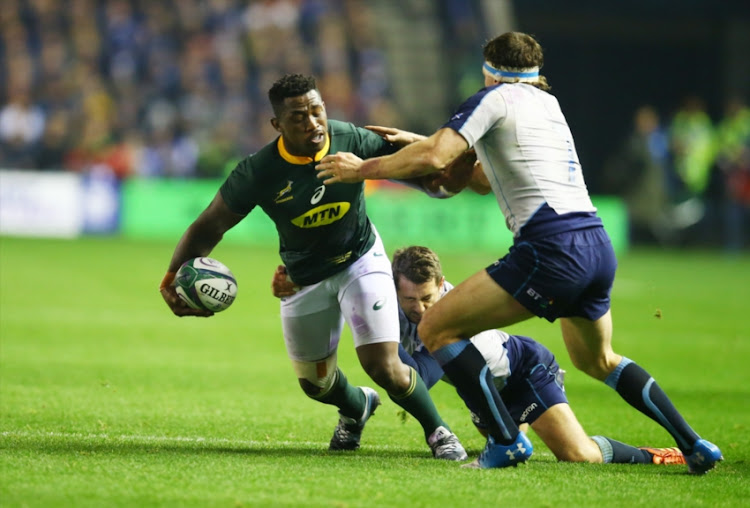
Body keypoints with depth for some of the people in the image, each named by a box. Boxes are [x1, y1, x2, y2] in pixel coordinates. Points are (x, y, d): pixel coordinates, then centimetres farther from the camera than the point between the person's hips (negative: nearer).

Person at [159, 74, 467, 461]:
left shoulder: (353, 141, -24)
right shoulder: (258, 172, -26)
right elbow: (209, 227, -17)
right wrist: (172, 279, -31)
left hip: (360, 259, -2)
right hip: (304, 279, 2)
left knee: (384, 368, -15)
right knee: (315, 382, 15)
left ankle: (437, 431, 13)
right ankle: (357, 407, 52)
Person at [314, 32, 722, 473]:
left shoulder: (495, 98, 3)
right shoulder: (549, 104, 27)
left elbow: (434, 158, -10)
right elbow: (490, 179, 37)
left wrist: (362, 169, 3)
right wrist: (416, 145, 36)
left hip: (551, 247, -8)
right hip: (598, 245, 8)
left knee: (437, 329, -2)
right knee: (597, 359, 31)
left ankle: (507, 441, -7)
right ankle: (694, 445, 27)